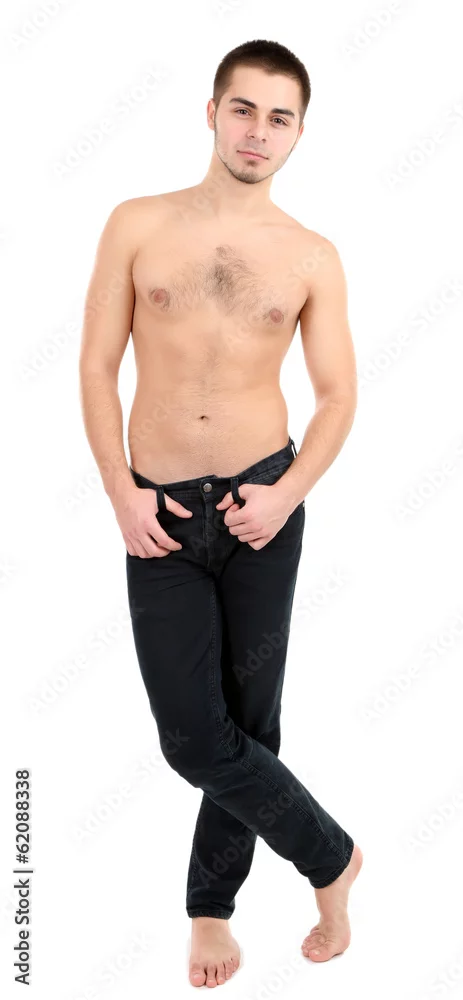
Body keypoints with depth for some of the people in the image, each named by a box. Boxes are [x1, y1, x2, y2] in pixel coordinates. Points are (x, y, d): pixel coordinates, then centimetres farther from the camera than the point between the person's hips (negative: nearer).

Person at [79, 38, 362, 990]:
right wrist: (121, 492, -7)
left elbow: (338, 393, 4)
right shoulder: (138, 225, 2)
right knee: (195, 738, -3)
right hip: (160, 515, 0)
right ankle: (331, 857, 20)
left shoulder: (313, 257, 3)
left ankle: (212, 902, 30)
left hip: (261, 505, 0)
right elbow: (97, 364, 2)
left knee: (248, 719, 9)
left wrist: (289, 493, -11)